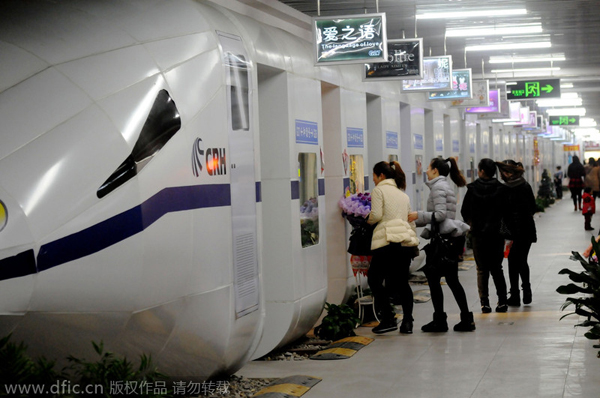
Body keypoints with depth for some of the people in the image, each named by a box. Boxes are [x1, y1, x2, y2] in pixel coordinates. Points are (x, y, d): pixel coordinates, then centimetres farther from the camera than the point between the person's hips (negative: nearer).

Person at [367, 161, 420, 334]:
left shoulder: (379, 190, 3)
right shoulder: (403, 194, 23)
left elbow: (376, 215, -9)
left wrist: (367, 220, 12)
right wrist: (413, 239, 26)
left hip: (388, 241, -7)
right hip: (407, 240, 7)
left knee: (374, 279, 4)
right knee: (401, 281, 12)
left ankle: (388, 319, -4)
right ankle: (407, 322, 5)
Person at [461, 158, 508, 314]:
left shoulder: (472, 189, -5)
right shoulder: (501, 189, -5)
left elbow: (464, 212, 2)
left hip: (478, 233, -1)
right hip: (497, 233, 1)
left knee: (482, 270, 6)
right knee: (497, 268, 12)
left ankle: (484, 303, -1)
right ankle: (502, 301, 7)